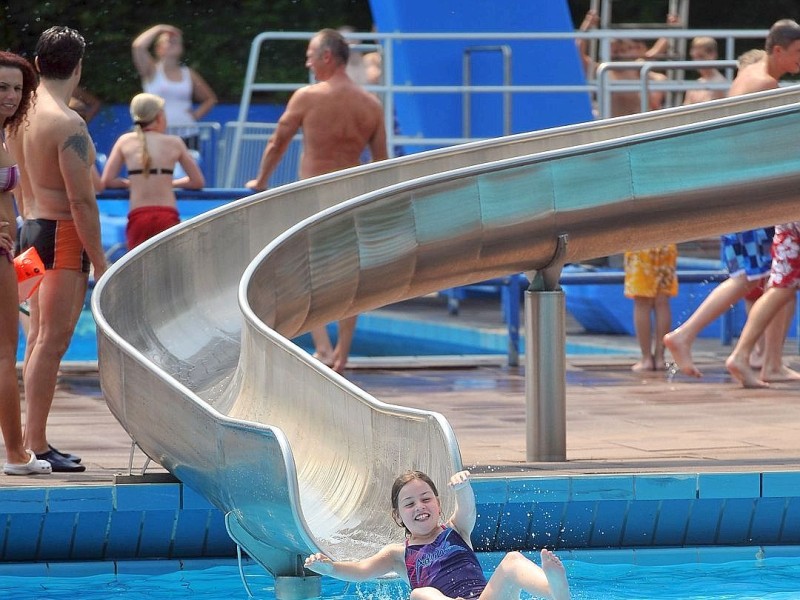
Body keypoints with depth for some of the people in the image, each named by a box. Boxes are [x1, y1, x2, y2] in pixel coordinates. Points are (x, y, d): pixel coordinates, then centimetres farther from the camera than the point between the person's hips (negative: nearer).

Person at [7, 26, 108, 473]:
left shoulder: (23, 114, 9)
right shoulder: (67, 124, -17)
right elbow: (82, 201, -18)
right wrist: (100, 262, -13)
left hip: (33, 228, 9)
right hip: (64, 234, -9)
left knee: (40, 340, 14)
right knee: (53, 341, -8)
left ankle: (33, 440, 18)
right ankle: (38, 446, -8)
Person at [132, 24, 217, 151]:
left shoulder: (188, 73, 13)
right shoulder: (152, 71, 3)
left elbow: (210, 99, 24)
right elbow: (138, 46, -14)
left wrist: (197, 114, 5)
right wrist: (158, 29, -2)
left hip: (187, 135, 4)